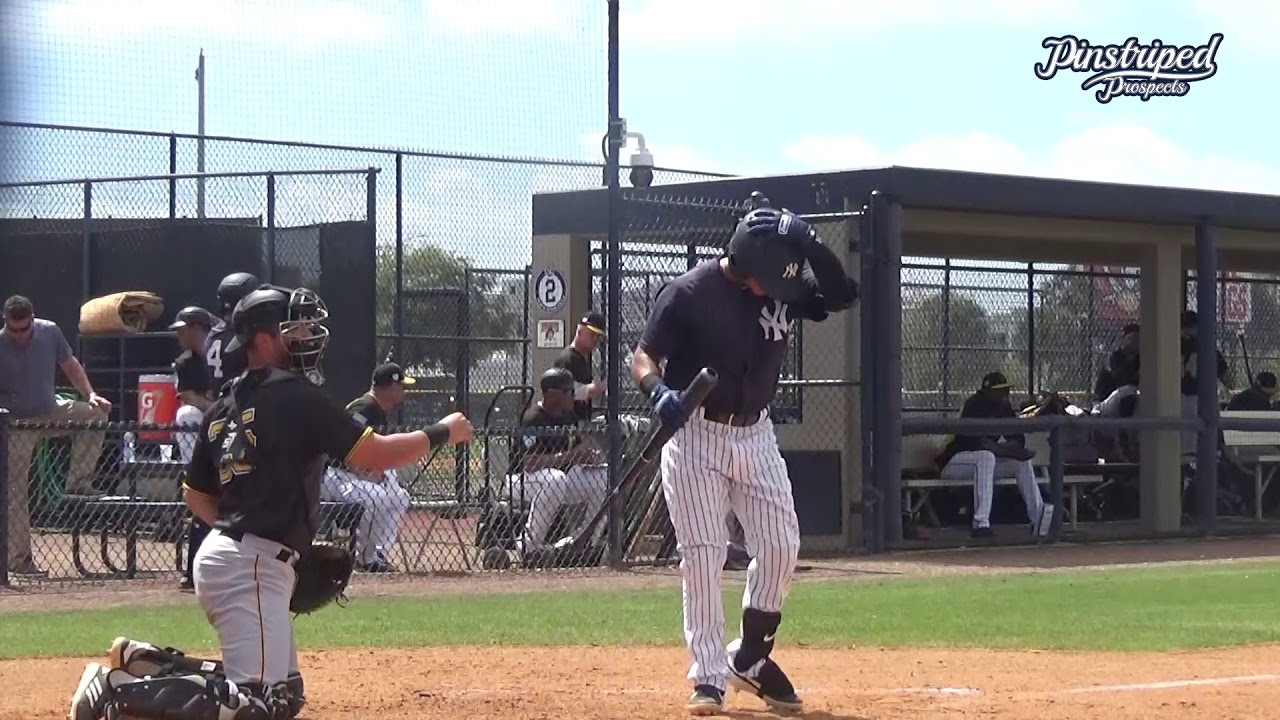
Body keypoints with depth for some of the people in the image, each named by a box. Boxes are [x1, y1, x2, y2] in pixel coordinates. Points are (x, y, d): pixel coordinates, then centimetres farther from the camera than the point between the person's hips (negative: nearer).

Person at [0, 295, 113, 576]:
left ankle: (78, 482, -7)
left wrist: (90, 395, -8)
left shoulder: (50, 332, -7)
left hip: (50, 412, 4)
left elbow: (70, 365, 6)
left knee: (96, 413, -16)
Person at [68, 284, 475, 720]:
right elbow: (373, 455, -11)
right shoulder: (295, 396, -9)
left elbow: (197, 496, 23)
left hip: (221, 553, 10)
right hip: (251, 567, -10)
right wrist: (441, 434, 0)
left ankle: (146, 665, 10)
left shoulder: (222, 409, 15)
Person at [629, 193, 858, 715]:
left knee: (780, 548, 3)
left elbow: (843, 295, -8)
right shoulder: (690, 292, -14)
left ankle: (751, 658, 20)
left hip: (756, 436, 5)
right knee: (702, 554, -6)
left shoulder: (782, 289, -1)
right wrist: (659, 391, -33)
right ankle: (708, 676, -1)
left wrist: (811, 247, -21)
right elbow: (643, 358, -12)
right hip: (695, 436, -5)